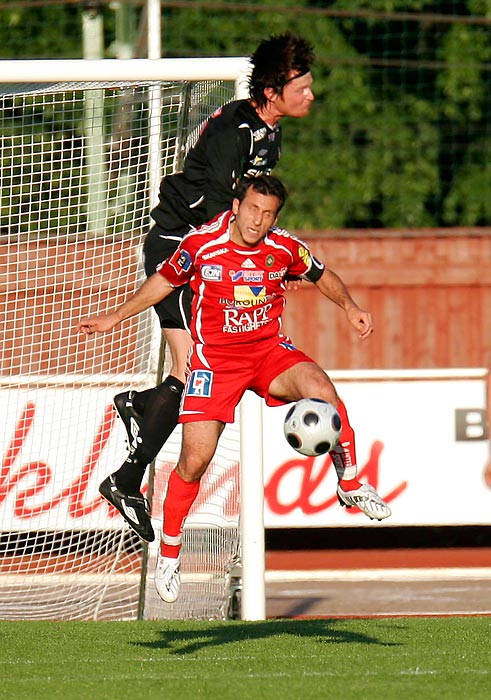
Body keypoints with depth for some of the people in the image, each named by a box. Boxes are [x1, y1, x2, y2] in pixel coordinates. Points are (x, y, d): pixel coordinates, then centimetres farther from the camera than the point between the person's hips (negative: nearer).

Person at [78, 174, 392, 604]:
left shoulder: (285, 248, -7)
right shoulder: (200, 244, -11)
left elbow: (322, 276, 13)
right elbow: (165, 280, 8)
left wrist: (349, 306, -4)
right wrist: (115, 318, 12)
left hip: (270, 351, 1)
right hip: (214, 358, -1)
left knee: (320, 388, -30)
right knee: (195, 460, -9)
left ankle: (350, 484, -11)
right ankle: (169, 552, 12)